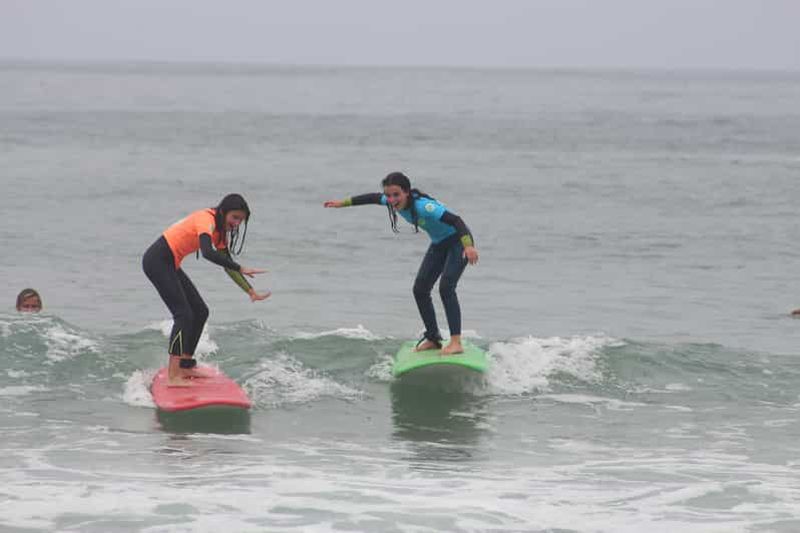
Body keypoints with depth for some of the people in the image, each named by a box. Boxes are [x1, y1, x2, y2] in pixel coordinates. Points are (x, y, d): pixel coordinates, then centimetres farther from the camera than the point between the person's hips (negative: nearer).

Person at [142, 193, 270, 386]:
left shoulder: (219, 230, 11)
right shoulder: (206, 220, -20)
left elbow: (227, 264, 16)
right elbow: (208, 253, -37)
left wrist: (251, 291, 9)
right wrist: (241, 269, -35)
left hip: (170, 265, 10)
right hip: (157, 261, -10)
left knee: (200, 312, 12)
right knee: (183, 314, -17)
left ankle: (186, 367, 21)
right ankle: (173, 376, -22)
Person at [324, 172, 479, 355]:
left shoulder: (423, 206, -35)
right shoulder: (393, 202, -10)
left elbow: (455, 220, -41)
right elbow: (373, 197, 11)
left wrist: (468, 246, -53)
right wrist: (344, 203, 19)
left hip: (457, 242, -9)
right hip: (438, 244, 9)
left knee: (446, 287, -23)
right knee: (420, 289, 4)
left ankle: (456, 343, -25)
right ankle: (433, 338, 17)